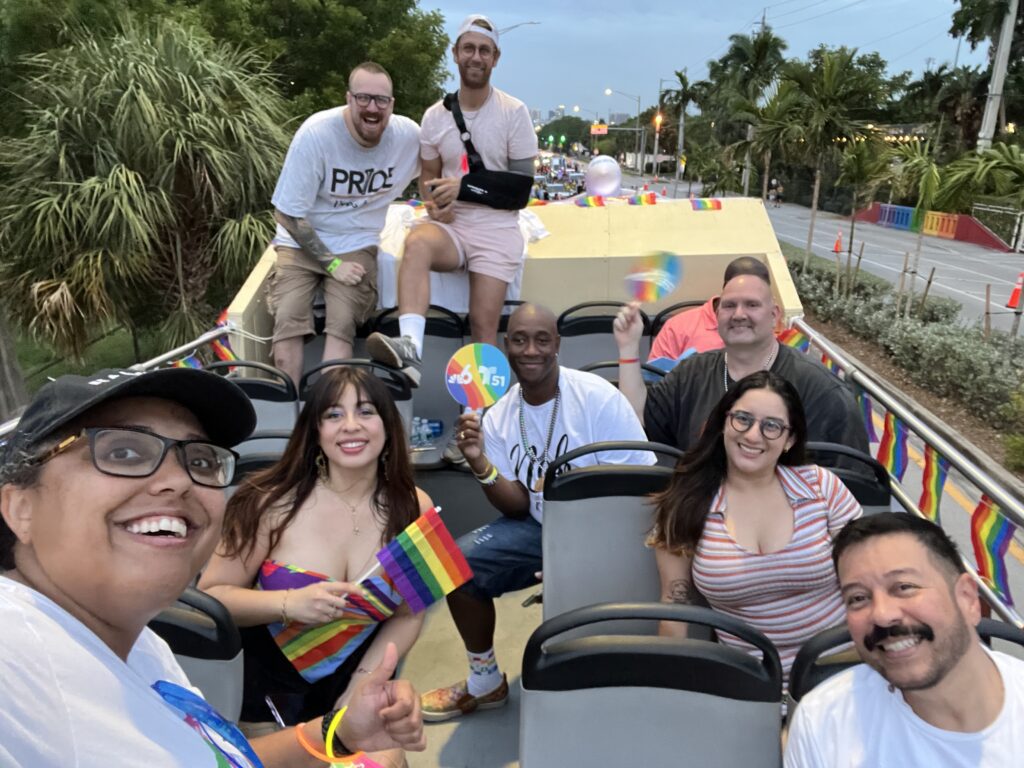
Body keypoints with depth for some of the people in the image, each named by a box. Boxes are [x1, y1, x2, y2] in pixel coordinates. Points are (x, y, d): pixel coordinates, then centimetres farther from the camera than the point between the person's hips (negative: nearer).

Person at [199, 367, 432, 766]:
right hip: (269, 690, -2)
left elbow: (407, 616, -3)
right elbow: (210, 594, -15)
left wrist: (361, 687, -14)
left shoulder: (413, 508, -10)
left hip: (355, 687, 2)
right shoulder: (275, 500, -19)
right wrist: (290, 604, -31)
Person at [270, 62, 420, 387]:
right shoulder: (316, 134, -17)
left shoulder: (409, 135, -9)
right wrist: (332, 264, -15)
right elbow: (287, 214, -12)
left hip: (357, 246, 1)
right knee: (288, 321, -22)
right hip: (302, 241, -1)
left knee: (342, 323, -23)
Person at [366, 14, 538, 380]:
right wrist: (434, 204, -9)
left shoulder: (514, 112, 0)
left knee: (483, 323, -13)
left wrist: (465, 187, -13)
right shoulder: (435, 115, 8)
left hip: (497, 229, -1)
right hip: (450, 224, 1)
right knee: (416, 242, -34)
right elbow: (428, 176, 15)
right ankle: (409, 347, -50)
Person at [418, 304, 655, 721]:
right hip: (540, 527, 5)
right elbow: (518, 507, -4)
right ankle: (485, 682, 15)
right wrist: (480, 464, -21)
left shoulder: (596, 396, -16)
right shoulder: (499, 418, -1)